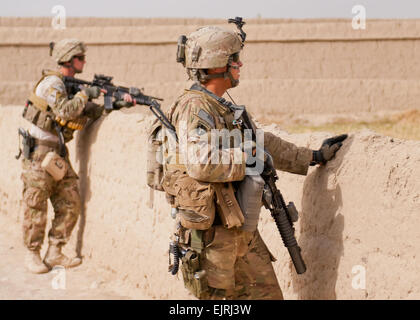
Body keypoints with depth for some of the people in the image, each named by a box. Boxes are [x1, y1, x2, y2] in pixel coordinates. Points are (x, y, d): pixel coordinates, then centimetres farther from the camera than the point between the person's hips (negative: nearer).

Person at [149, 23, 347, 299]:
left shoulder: (222, 110, 15)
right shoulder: (194, 107, -16)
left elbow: (264, 144, 25)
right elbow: (201, 162, -31)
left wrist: (315, 157, 26)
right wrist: (248, 158, -18)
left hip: (240, 232, 10)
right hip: (210, 235, -10)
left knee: (267, 292, 13)